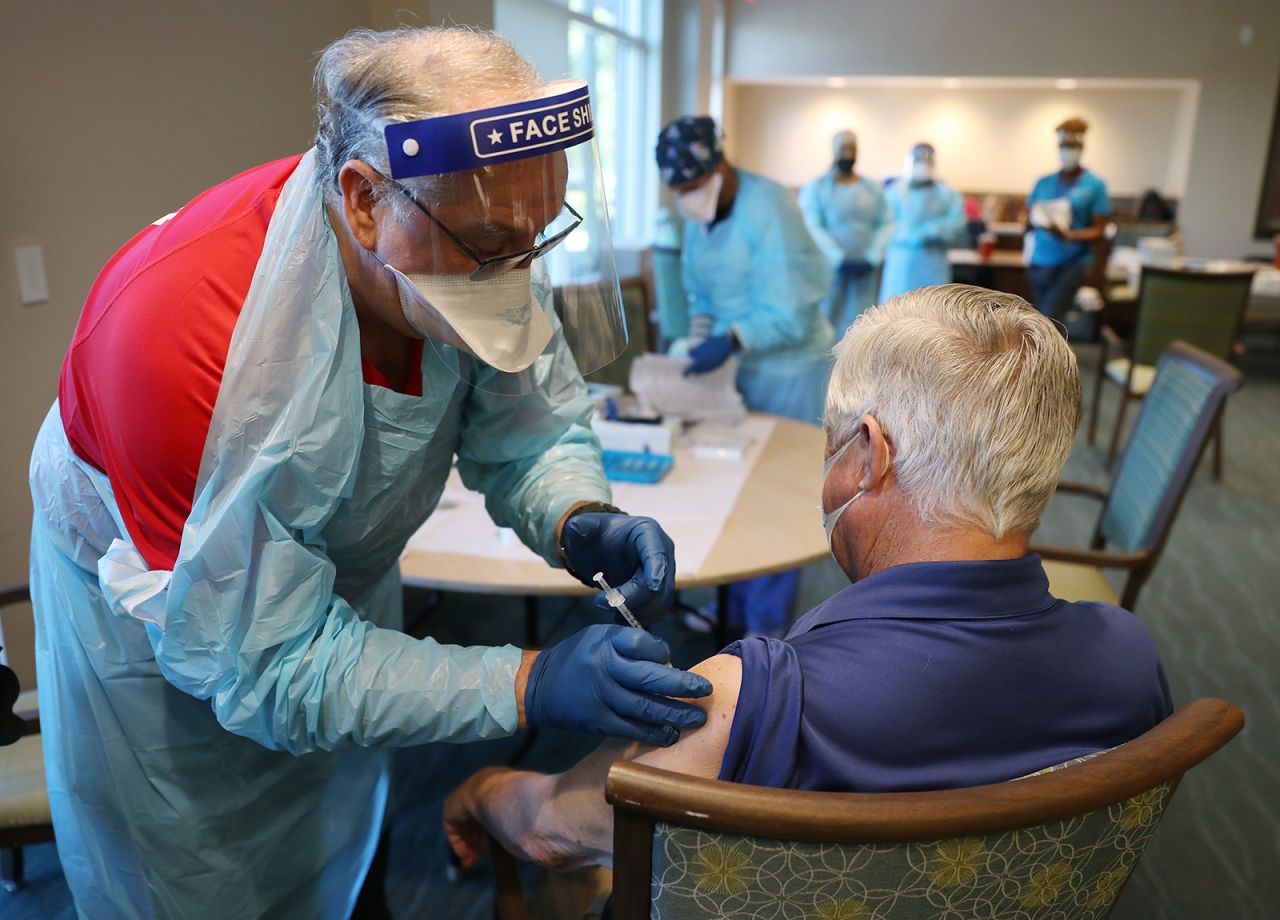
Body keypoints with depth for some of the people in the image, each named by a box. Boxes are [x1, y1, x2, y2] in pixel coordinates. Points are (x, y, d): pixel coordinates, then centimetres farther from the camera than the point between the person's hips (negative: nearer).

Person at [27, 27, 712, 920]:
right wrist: (531, 684, -42)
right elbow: (266, 662, -35)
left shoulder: (472, 230, -25)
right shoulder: (180, 331, -41)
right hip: (159, 611, -4)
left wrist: (579, 522, -34)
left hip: (341, 570, 5)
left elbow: (530, 429, -11)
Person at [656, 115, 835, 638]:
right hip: (738, 365, 7)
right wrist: (698, 338, -5)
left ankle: (768, 622, 15)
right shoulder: (700, 213, 2)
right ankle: (732, 600, 28)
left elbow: (790, 314, -24)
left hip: (789, 371, -7)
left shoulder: (766, 208, -21)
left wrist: (729, 341, -34)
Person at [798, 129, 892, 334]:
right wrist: (840, 261, -16)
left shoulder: (874, 189, 12)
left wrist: (872, 259, -9)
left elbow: (886, 225, 6)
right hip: (830, 269, -3)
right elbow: (813, 228, -8)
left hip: (865, 270, 3)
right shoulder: (815, 188, 0)